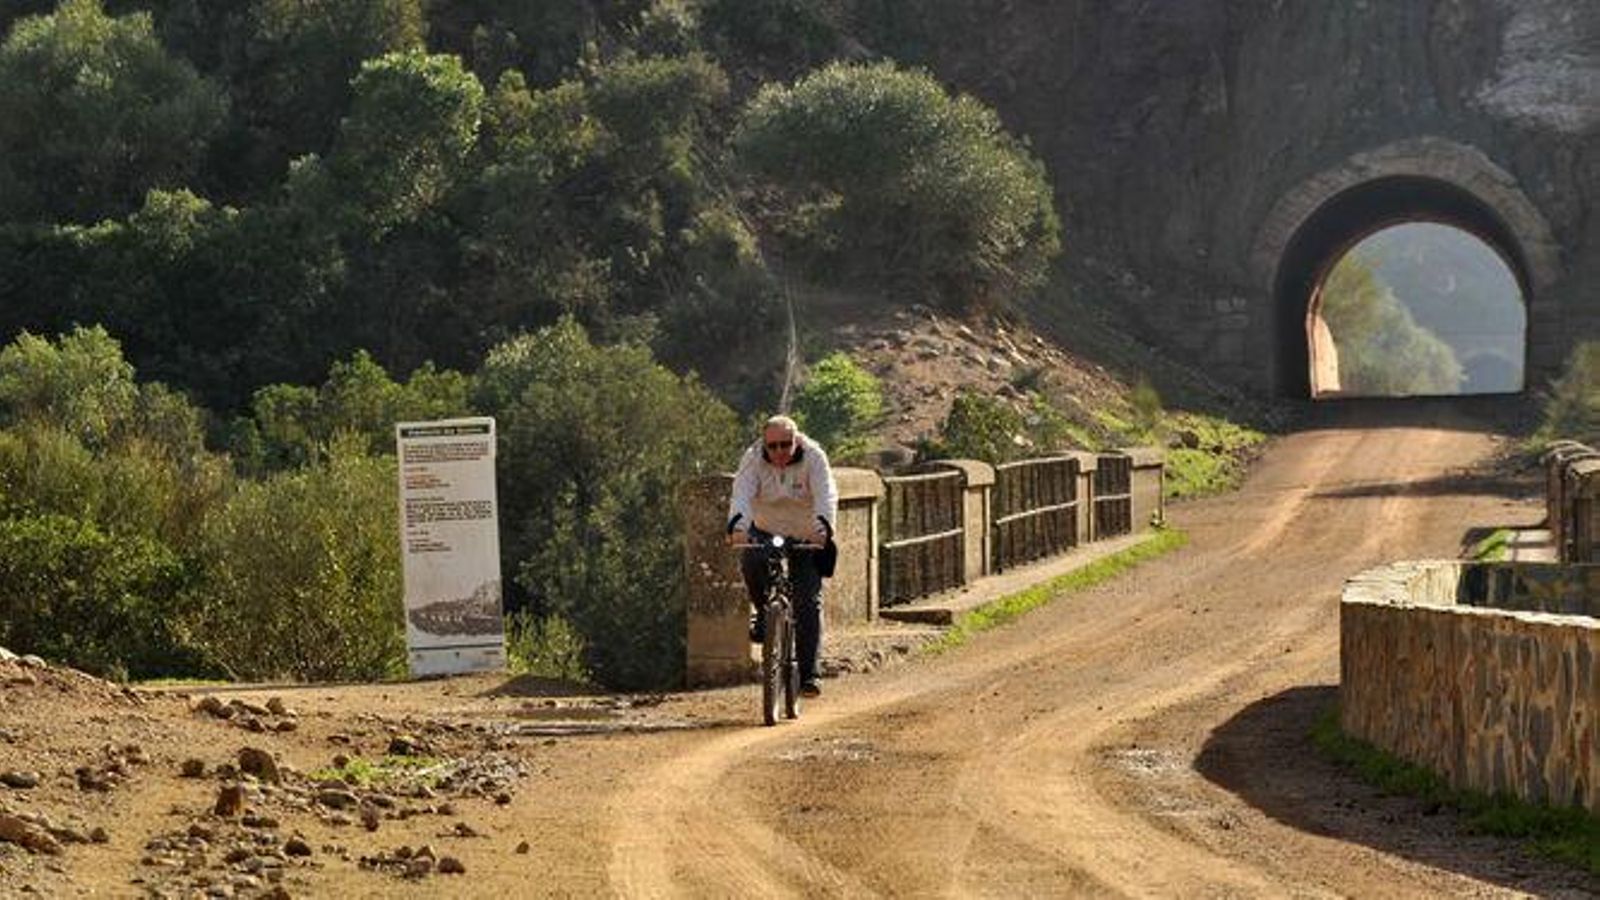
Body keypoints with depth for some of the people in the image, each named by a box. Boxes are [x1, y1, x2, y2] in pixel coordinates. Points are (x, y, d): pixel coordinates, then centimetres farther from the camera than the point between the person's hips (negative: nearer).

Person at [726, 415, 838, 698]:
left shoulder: (813, 458, -19)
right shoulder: (753, 459, -16)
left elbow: (826, 494, -32)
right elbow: (741, 494, -31)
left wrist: (823, 526, -52)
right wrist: (738, 525, -51)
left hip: (806, 537, -1)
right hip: (766, 531, 1)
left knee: (809, 603, -9)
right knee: (752, 563, -31)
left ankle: (808, 674, -4)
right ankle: (764, 614, -3)